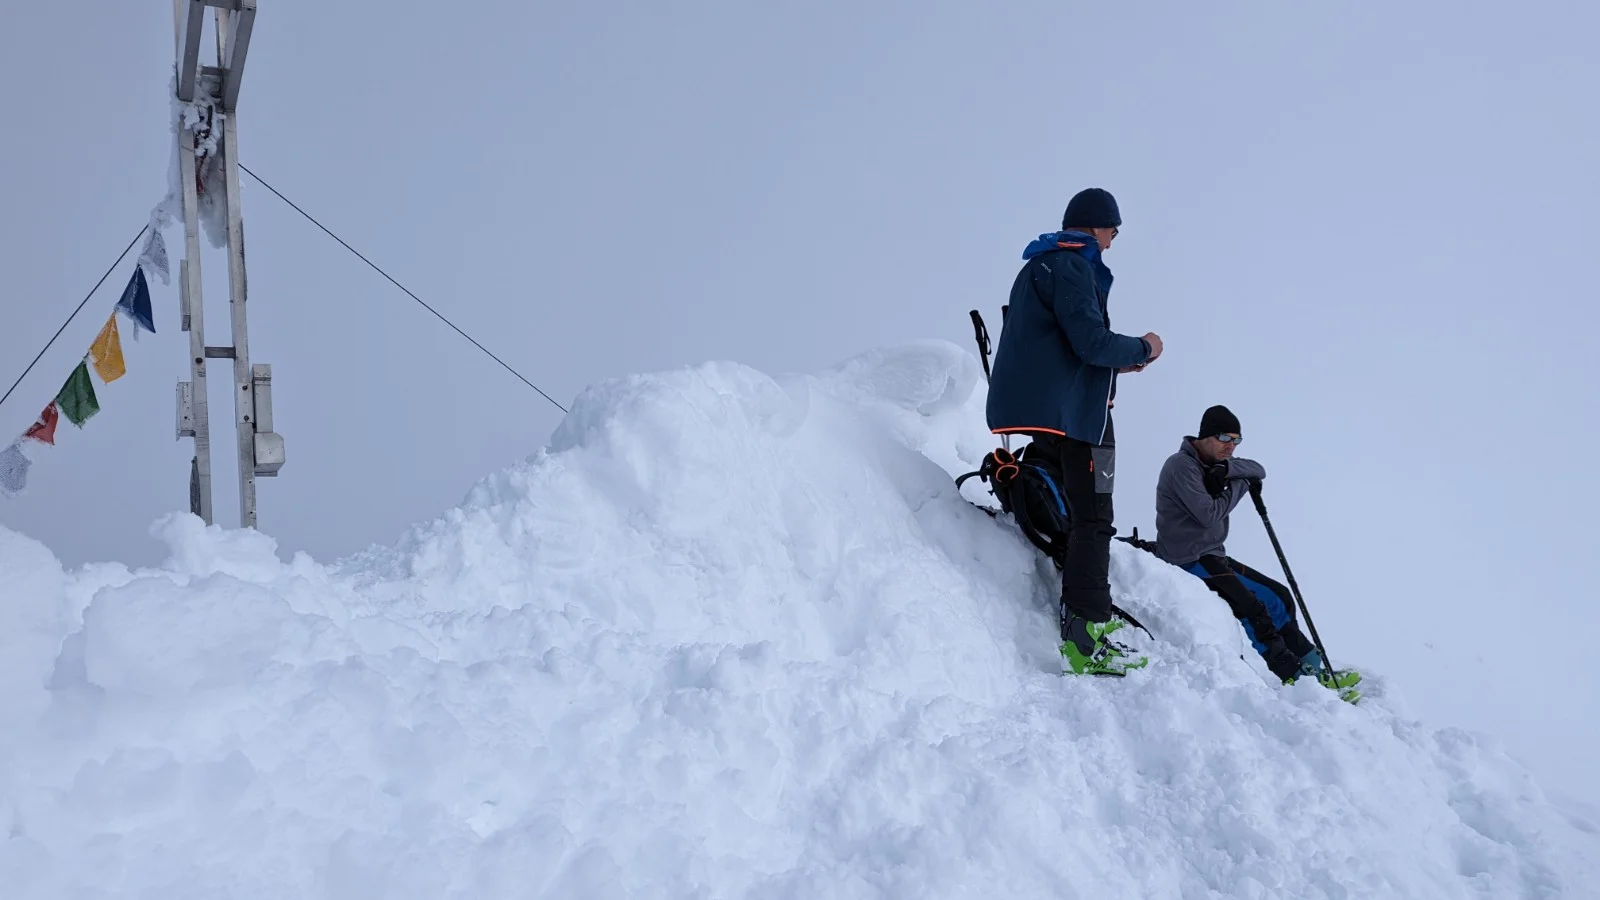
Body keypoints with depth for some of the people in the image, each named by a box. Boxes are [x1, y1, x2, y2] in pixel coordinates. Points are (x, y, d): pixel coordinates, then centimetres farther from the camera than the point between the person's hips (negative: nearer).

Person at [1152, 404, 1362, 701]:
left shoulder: (1214, 464, 13)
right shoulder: (1181, 465, -14)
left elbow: (1258, 471, 4)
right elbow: (1209, 514, -20)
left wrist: (1228, 468, -15)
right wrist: (1241, 484, -7)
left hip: (1213, 557, 10)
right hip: (1190, 562, -10)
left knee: (1278, 596, 7)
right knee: (1253, 608, -22)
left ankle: (1312, 668, 10)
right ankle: (1295, 676, -17)